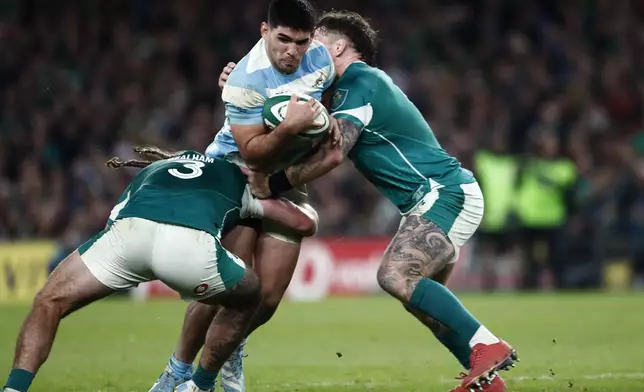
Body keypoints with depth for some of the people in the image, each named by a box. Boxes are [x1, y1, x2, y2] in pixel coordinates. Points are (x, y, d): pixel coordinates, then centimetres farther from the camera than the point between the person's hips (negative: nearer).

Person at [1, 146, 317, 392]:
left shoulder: (149, 171, 45)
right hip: (192, 246, -1)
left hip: (129, 233, 1)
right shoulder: (238, 177, 41)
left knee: (49, 303, 19)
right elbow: (305, 224, 42)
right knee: (246, 299, 32)